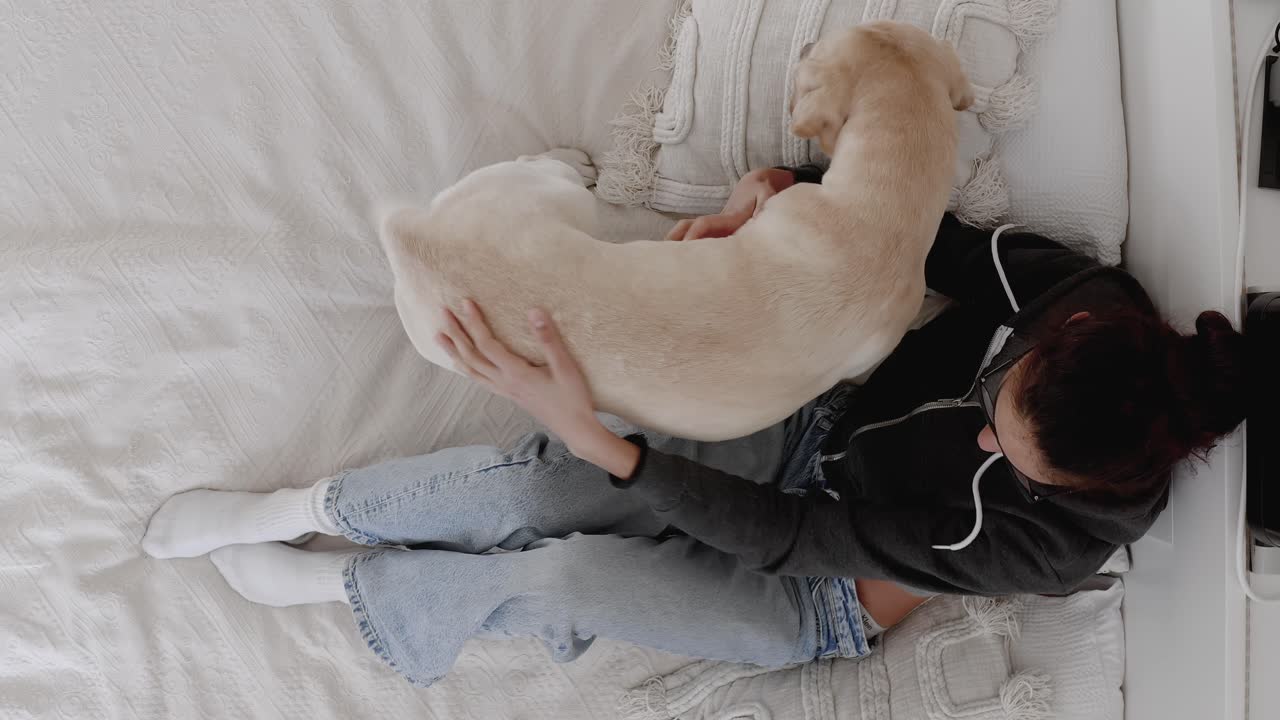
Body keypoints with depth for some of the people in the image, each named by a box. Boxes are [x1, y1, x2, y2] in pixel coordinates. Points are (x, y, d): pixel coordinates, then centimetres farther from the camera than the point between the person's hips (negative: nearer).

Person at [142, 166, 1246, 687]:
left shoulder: (1068, 535, -32)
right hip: (813, 434, 4)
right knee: (528, 483, -13)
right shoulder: (1073, 292, -21)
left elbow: (784, 539, -34)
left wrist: (593, 438, -42)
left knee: (568, 575, -22)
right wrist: (776, 187, -25)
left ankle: (333, 583, 8)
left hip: (824, 599, -4)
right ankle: (290, 510, 10)